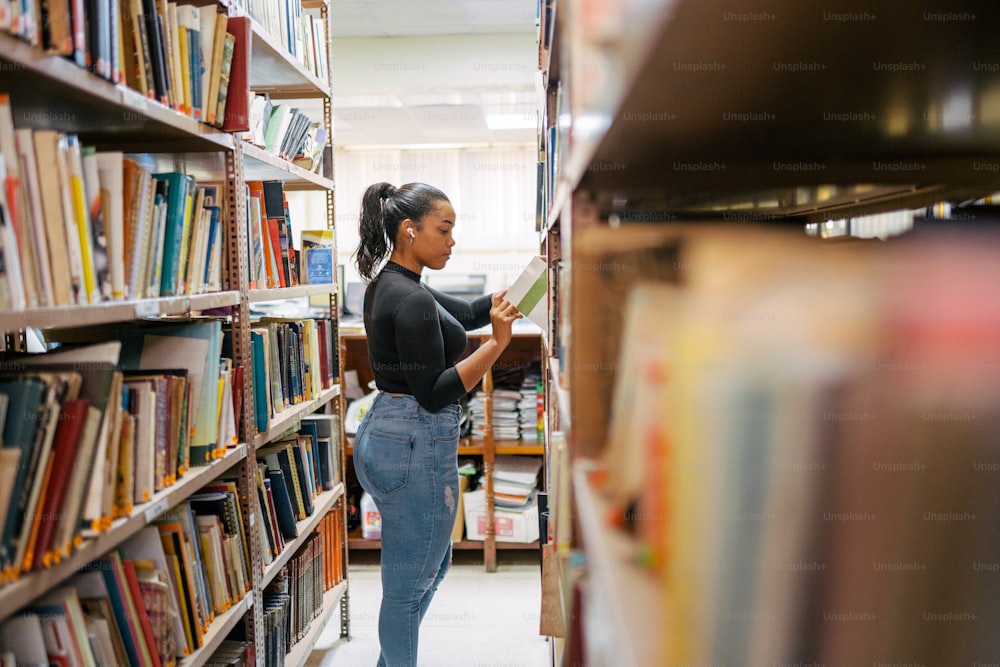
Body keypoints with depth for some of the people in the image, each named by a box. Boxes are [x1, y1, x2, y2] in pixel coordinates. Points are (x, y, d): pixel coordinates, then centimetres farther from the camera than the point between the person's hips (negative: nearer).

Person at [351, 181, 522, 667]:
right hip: (416, 446, -11)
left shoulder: (387, 286, 10)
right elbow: (434, 393, -21)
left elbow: (465, 312, 15)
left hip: (382, 435, 11)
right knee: (409, 584, 6)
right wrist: (497, 343, -24)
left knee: (432, 563, 25)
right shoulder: (412, 300, -20)